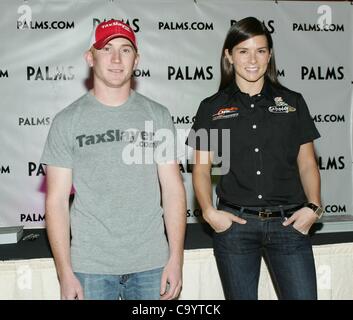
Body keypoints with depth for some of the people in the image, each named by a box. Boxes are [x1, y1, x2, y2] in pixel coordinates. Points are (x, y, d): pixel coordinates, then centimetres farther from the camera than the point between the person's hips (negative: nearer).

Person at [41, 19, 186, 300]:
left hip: (151, 263, 1)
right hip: (90, 266, -1)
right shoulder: (67, 121, 0)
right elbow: (56, 201, -1)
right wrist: (65, 272, -7)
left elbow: (173, 189, 2)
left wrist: (176, 258, -4)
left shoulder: (157, 116, 4)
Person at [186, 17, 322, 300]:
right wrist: (209, 211, -10)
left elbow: (307, 163, 9)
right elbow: (201, 168, 5)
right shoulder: (212, 108, 5)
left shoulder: (293, 102, 8)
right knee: (241, 296, 9)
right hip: (235, 223, 0)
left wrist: (313, 207, -6)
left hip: (288, 222, 1)